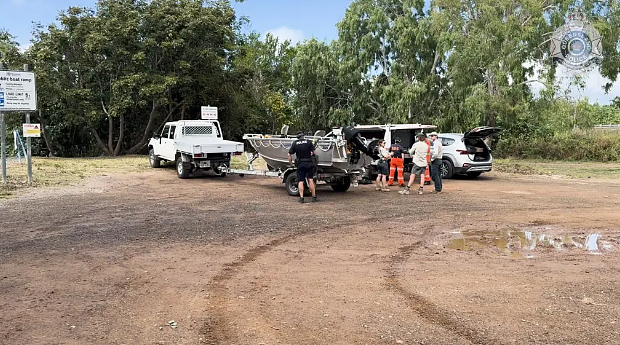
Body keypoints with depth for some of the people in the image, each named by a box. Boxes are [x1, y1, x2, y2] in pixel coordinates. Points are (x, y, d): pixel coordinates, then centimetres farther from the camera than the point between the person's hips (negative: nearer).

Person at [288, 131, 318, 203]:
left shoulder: (294, 143, 1)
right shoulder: (309, 142, -2)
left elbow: (289, 154, 0)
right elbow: (314, 152, -4)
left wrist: (290, 163, 14)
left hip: (300, 164, 1)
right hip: (309, 163, 0)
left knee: (301, 181, 5)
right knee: (310, 180, 4)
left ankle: (301, 197, -1)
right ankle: (314, 197, 5)